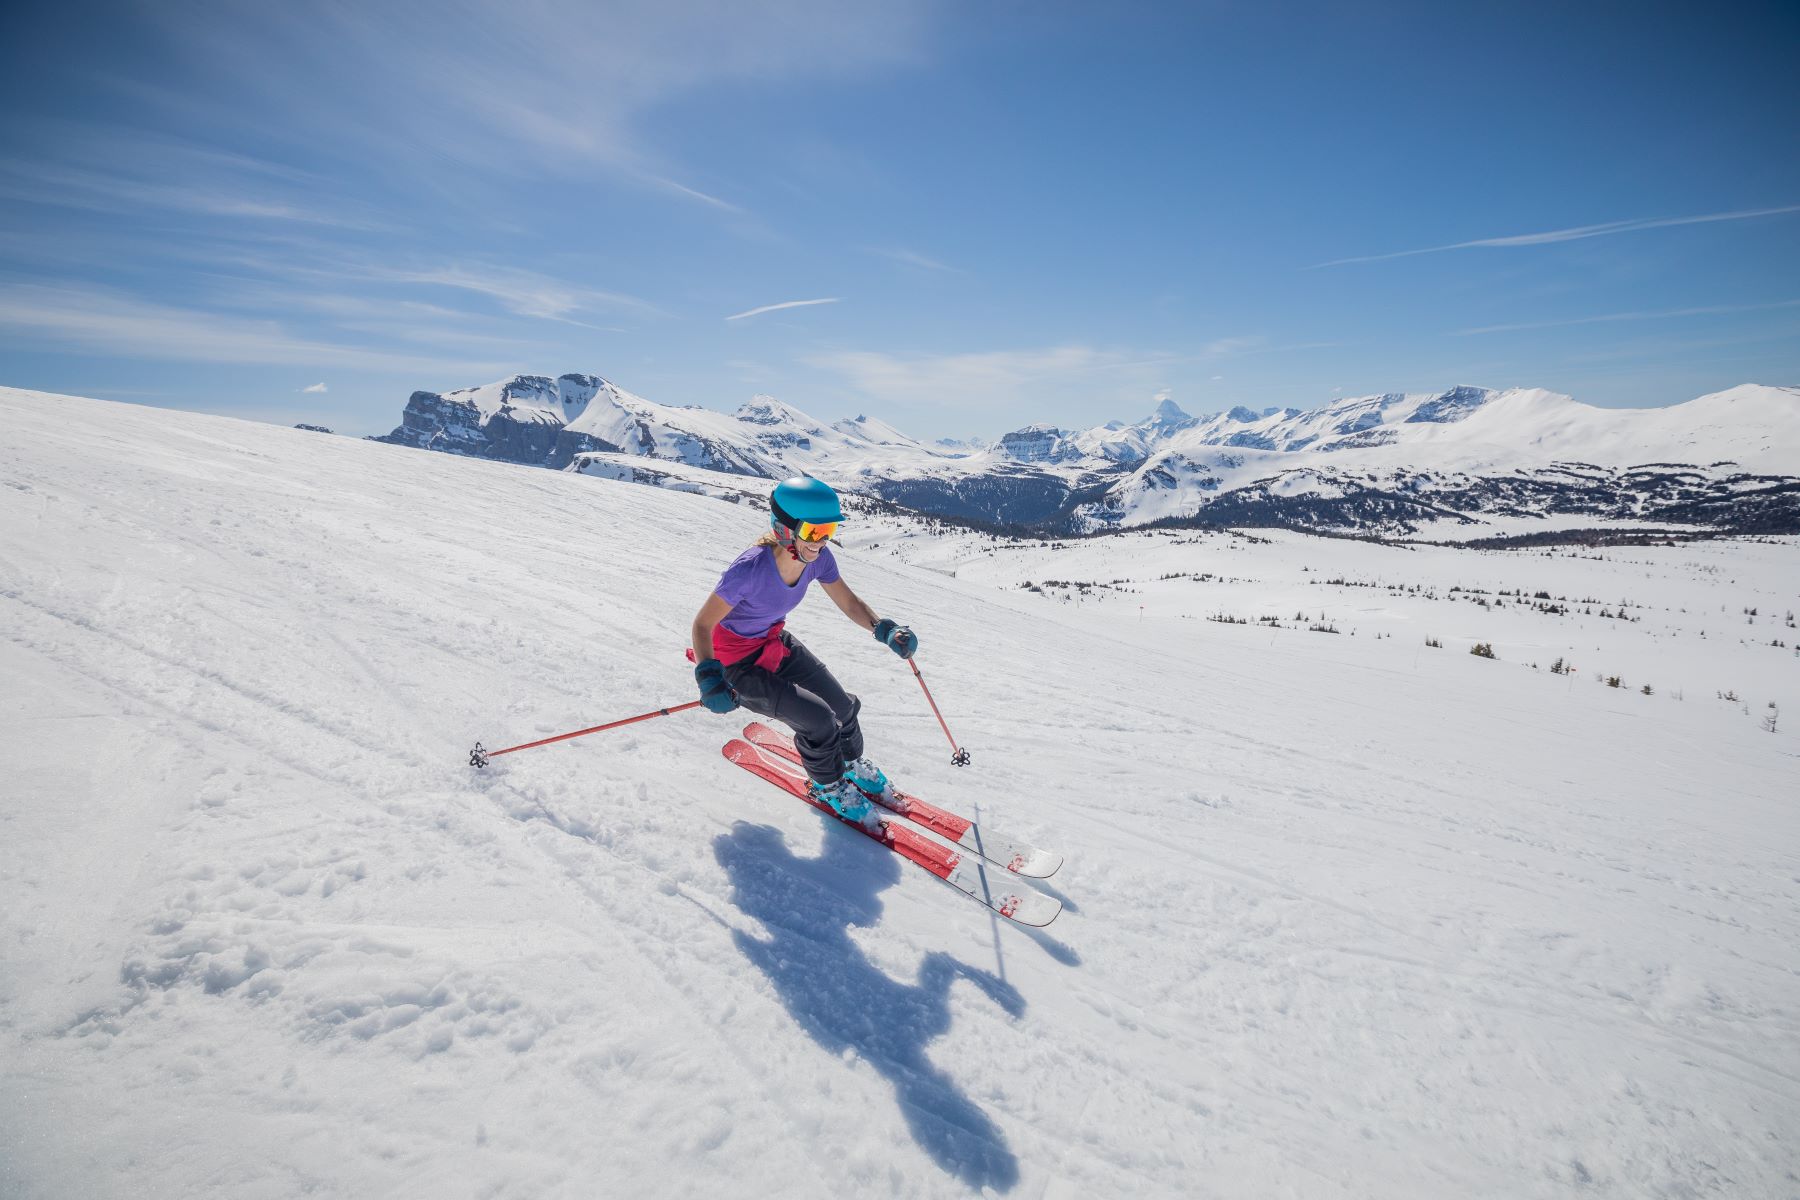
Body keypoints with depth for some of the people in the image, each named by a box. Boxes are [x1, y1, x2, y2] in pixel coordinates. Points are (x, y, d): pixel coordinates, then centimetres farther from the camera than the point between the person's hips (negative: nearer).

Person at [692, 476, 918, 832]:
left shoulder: (818, 559, -18)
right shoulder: (749, 569, -35)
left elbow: (849, 602, -4)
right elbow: (702, 624, -26)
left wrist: (884, 629, -22)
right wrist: (709, 677, -42)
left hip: (776, 644, 6)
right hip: (737, 664, -6)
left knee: (843, 707, 8)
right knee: (818, 719, -15)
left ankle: (852, 764, 42)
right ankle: (829, 785, 17)